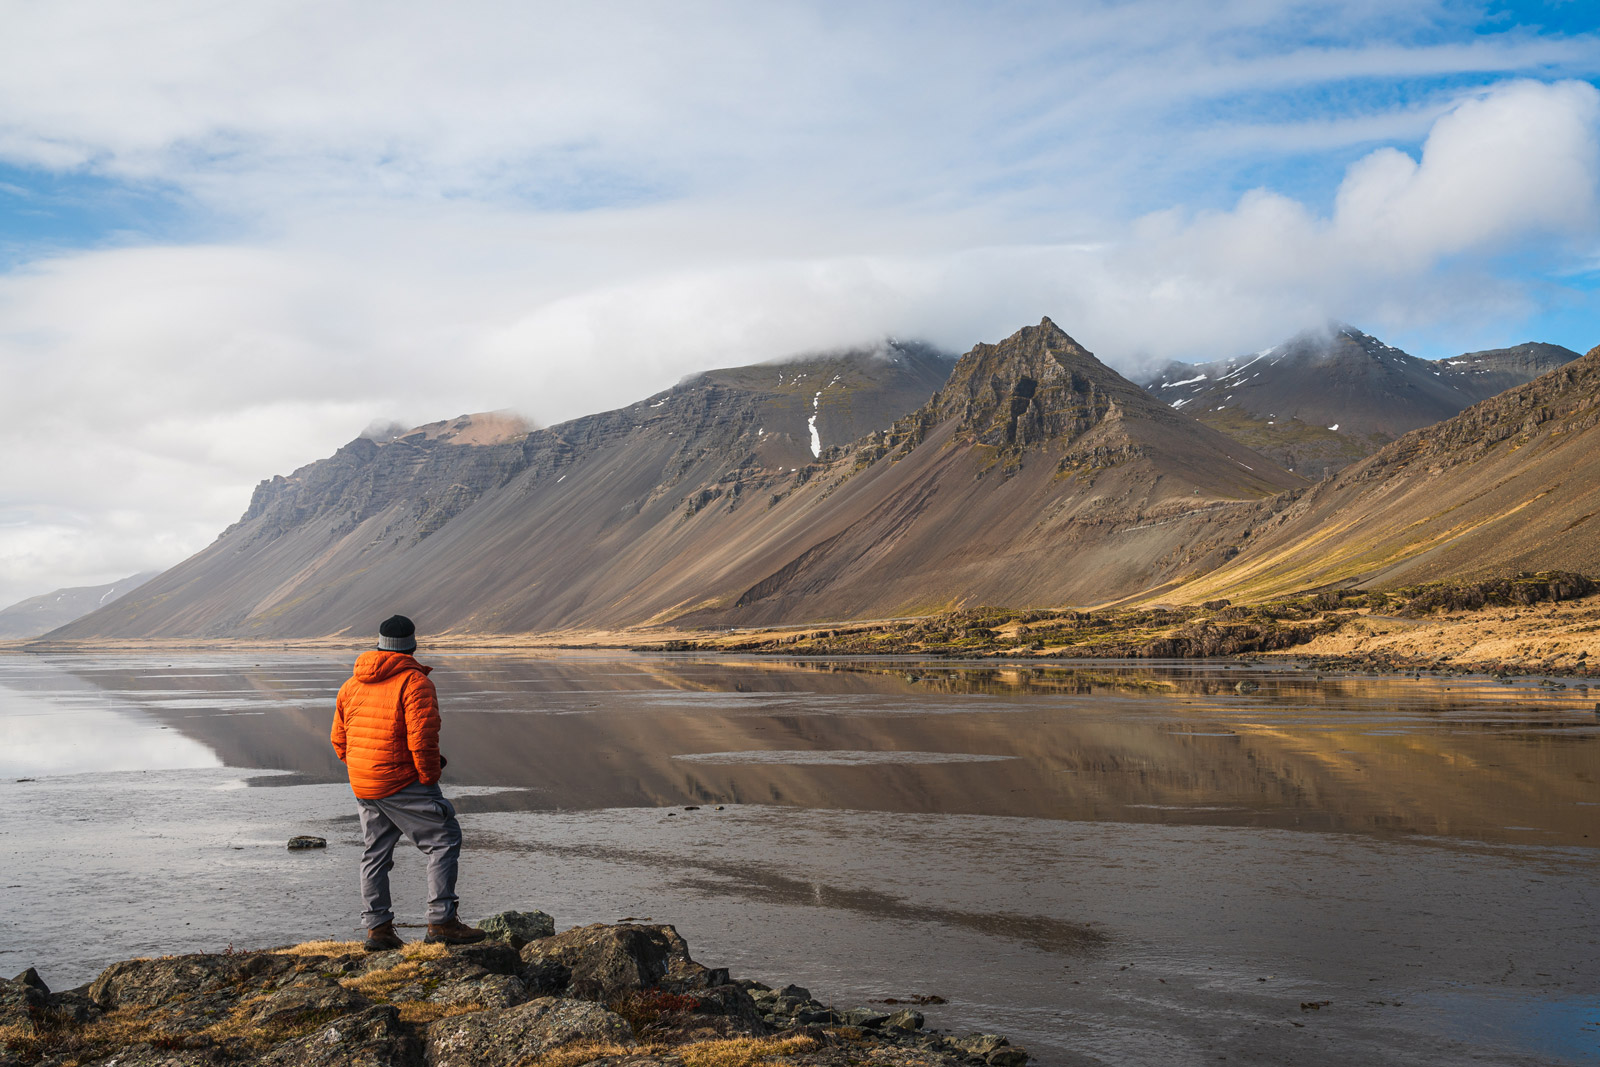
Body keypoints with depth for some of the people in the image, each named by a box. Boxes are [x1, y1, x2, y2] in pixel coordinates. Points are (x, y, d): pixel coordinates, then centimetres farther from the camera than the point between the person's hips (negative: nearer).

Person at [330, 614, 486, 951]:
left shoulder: (352, 684, 12)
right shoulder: (414, 682, -12)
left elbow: (339, 739, 17)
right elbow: (422, 738, -20)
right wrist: (429, 777, -8)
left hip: (362, 786, 8)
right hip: (403, 783, -8)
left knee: (376, 853, 16)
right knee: (444, 841, -2)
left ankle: (377, 927, 18)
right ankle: (441, 922, -8)